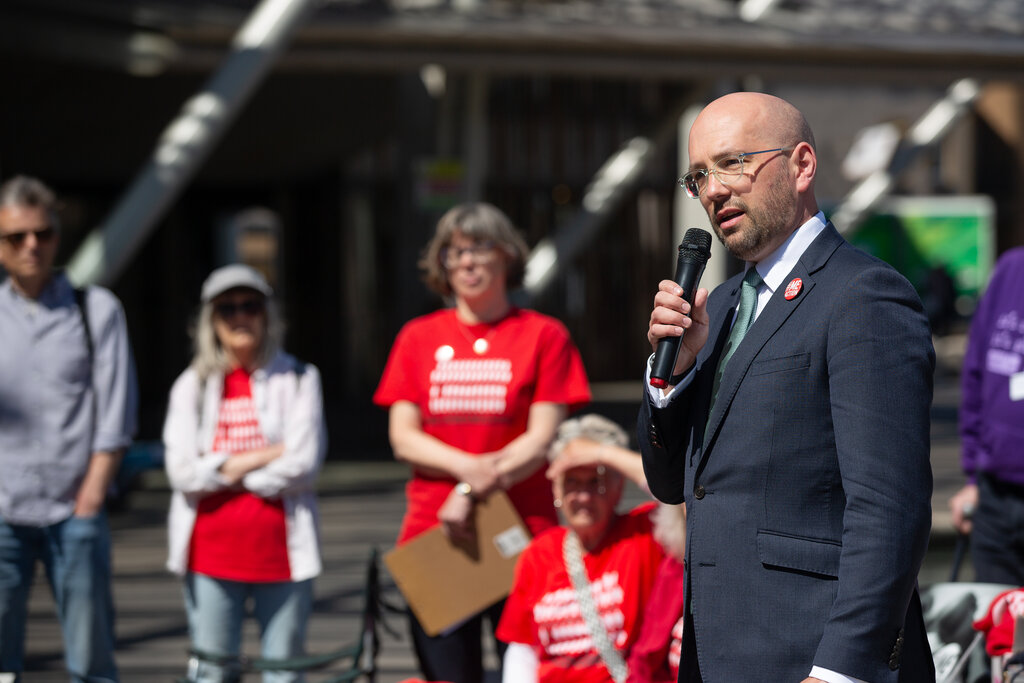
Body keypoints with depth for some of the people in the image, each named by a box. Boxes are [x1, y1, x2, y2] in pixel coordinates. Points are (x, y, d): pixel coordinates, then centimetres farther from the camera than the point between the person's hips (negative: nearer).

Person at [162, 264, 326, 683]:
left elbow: (303, 465, -8)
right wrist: (260, 458, -9)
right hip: (212, 552, 1)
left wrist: (226, 470, -6)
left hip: (281, 550, -1)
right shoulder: (192, 386, 8)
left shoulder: (297, 380, 4)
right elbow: (182, 471, -5)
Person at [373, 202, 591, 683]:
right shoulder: (418, 337, 13)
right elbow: (403, 438, 6)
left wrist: (472, 493, -12)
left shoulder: (543, 335, 5)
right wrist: (470, 467, -12)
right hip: (433, 534, 2)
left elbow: (543, 439, -2)